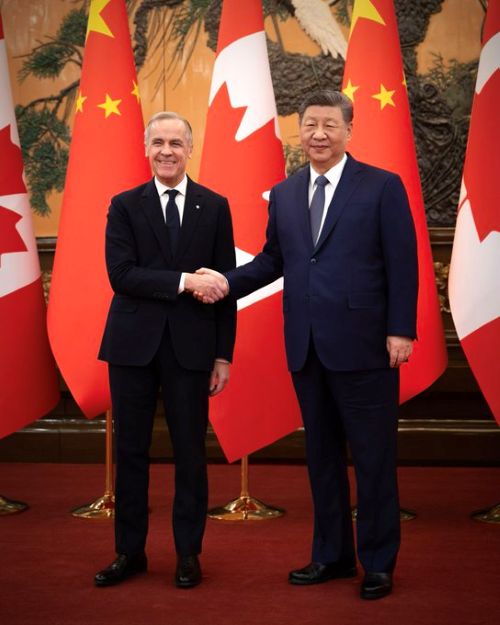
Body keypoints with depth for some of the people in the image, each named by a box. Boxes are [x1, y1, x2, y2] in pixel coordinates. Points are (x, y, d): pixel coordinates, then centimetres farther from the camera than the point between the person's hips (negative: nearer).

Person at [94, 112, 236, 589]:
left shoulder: (215, 207, 5)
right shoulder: (124, 206, 4)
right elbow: (120, 275, -8)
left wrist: (223, 354, -1)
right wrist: (183, 281, -19)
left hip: (190, 347, 0)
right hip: (133, 344, 1)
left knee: (190, 452, 6)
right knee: (130, 450, 8)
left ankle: (188, 553, 20)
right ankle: (130, 551, 21)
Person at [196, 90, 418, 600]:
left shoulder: (383, 187, -2)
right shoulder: (283, 194, 12)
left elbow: (402, 265, -6)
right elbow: (273, 259, 14)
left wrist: (401, 330, -12)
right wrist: (229, 281, -1)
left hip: (362, 345, -5)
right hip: (306, 347, 5)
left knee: (373, 456, 3)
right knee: (321, 454, 14)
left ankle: (378, 562, 17)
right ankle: (332, 555, 27)